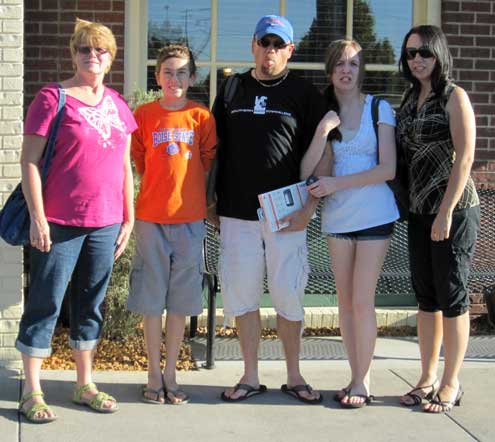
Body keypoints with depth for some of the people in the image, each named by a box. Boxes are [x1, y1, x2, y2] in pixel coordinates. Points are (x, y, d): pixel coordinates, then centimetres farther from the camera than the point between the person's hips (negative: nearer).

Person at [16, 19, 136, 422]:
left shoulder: (118, 104, 11)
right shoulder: (53, 98, -5)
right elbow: (30, 160, -8)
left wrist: (129, 218, 12)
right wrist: (37, 216, -13)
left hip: (106, 223, 5)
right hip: (59, 223, -5)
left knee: (91, 305, 13)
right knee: (45, 303, 1)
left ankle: (85, 385, 25)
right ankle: (31, 392, 11)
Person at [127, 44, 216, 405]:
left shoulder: (202, 116, 2)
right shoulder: (144, 114, 2)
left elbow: (208, 163, 8)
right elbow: (139, 162, 11)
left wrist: (190, 192, 5)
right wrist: (162, 185, 6)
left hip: (190, 216, 1)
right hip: (151, 216, 0)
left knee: (181, 300, 7)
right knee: (152, 299, 5)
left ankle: (171, 375, 19)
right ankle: (154, 375, 16)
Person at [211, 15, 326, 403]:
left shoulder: (306, 95, 4)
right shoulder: (231, 91, 12)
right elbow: (216, 149, 14)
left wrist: (307, 206, -8)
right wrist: (212, 203, 8)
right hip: (237, 213, 2)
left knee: (289, 297, 2)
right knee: (242, 295, 5)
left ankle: (294, 376, 16)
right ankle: (251, 377, 16)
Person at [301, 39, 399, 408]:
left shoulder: (380, 109, -1)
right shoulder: (324, 114, 8)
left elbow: (388, 169, -10)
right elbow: (311, 171, -2)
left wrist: (337, 183, -13)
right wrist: (323, 132, -17)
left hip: (374, 215, -4)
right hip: (337, 217, 4)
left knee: (362, 301, -5)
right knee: (345, 300, 7)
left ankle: (362, 381, 6)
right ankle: (357, 377, 16)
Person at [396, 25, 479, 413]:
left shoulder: (454, 97, -6)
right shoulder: (410, 101, 13)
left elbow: (464, 157, -13)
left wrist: (446, 212, -18)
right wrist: (407, 205, 6)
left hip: (454, 209, -6)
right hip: (419, 212, 7)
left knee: (452, 297, 1)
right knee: (426, 297, 11)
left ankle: (451, 384, 11)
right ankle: (428, 378, 21)